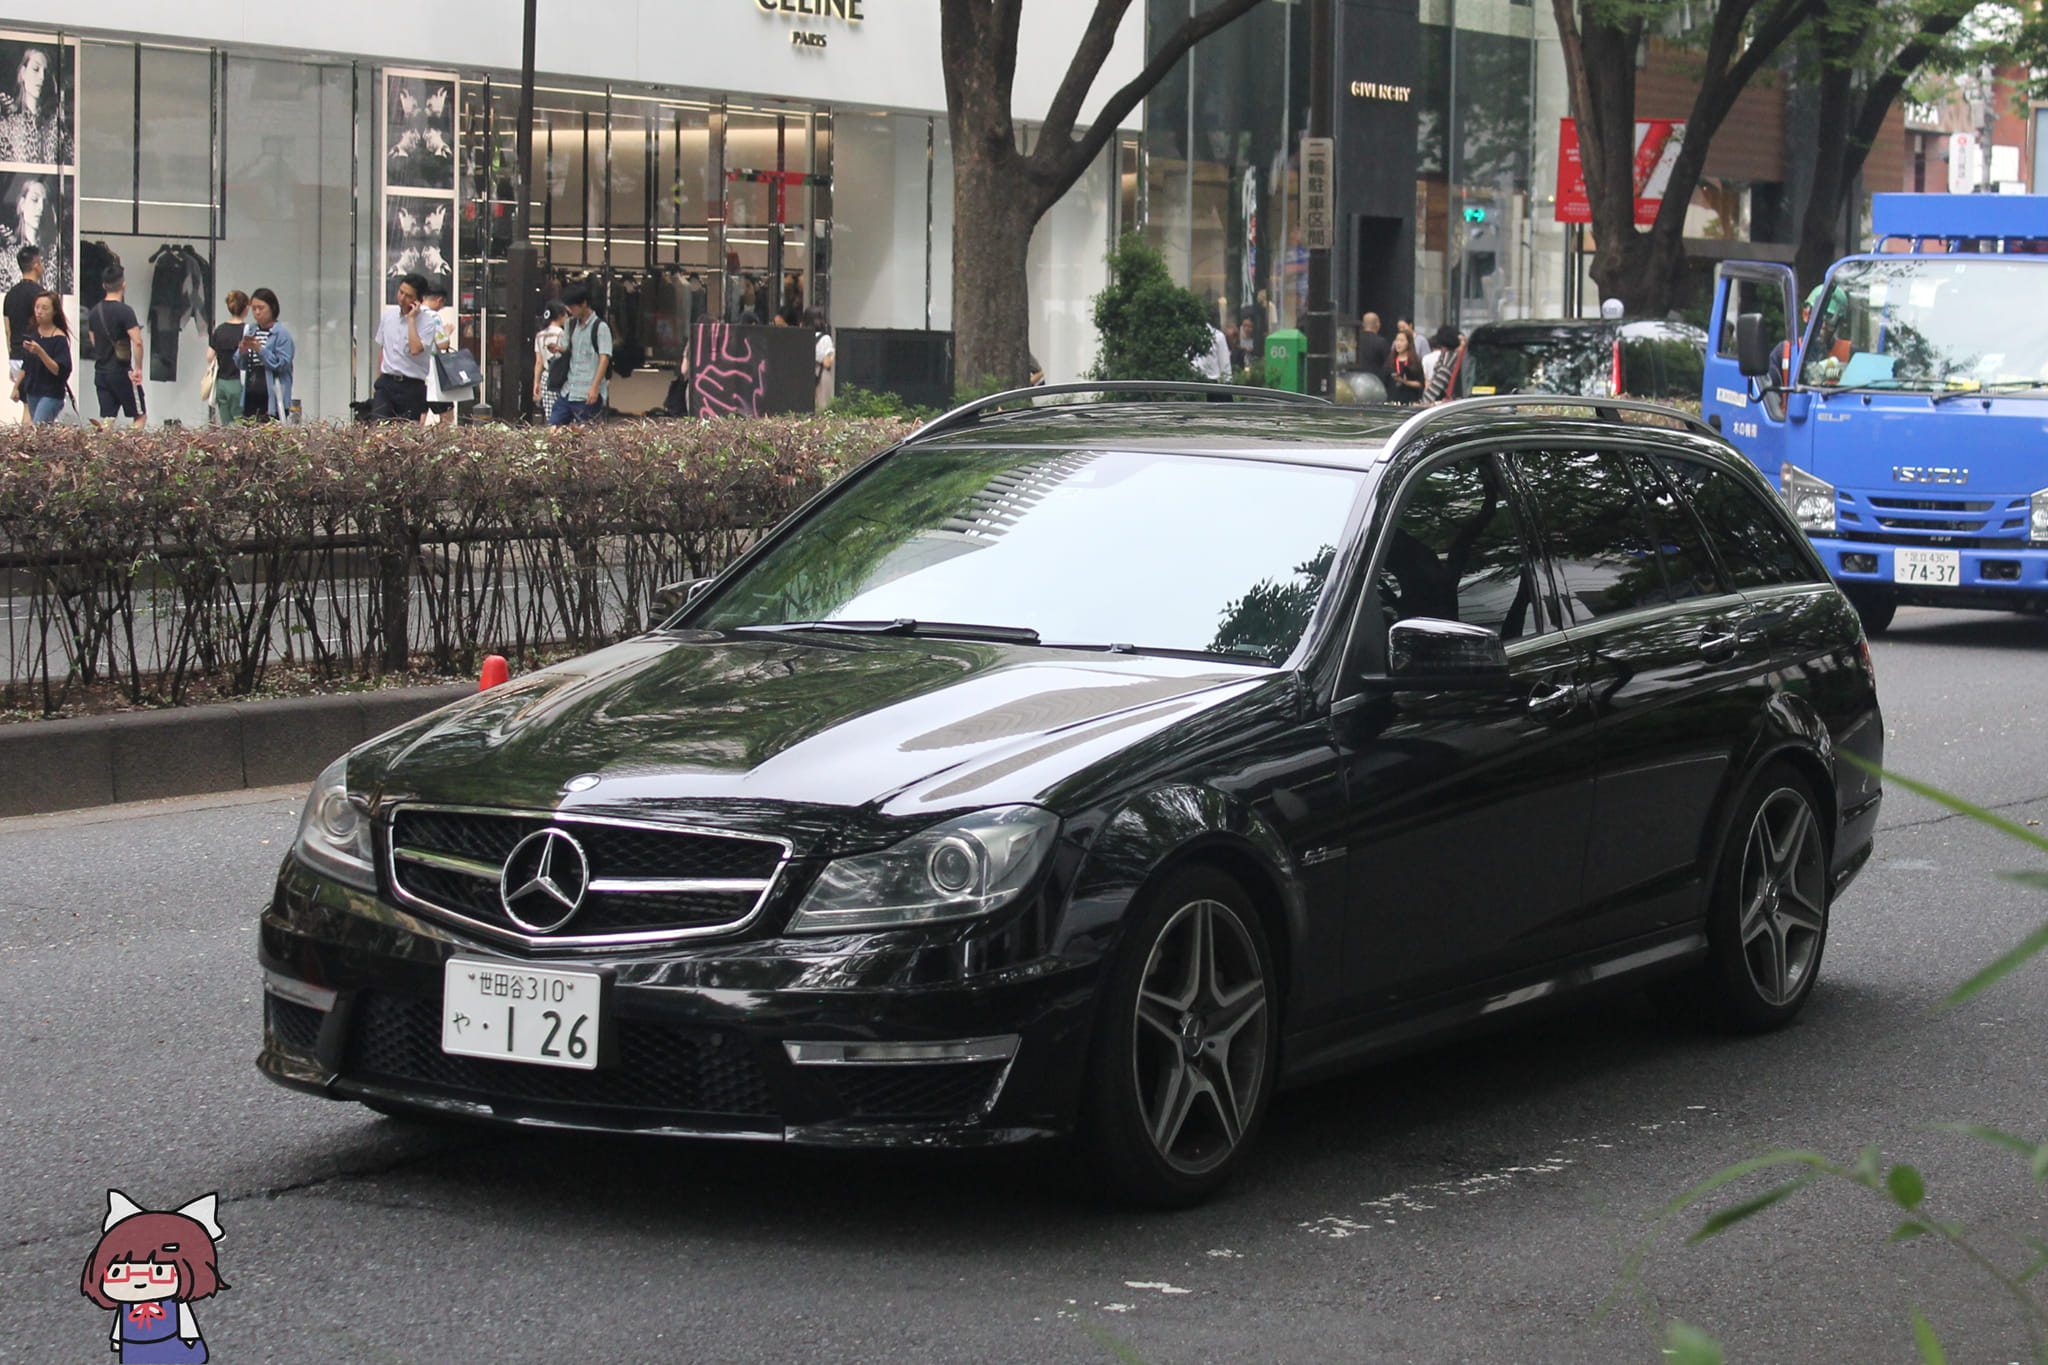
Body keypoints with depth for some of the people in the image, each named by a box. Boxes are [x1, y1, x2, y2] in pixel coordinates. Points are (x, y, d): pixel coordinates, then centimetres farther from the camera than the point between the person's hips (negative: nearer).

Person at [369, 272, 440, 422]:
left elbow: (415, 349, -23)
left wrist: (411, 319, -17)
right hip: (386, 383, 4)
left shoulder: (427, 321, -6)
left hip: (411, 387, -4)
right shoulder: (389, 314, 10)